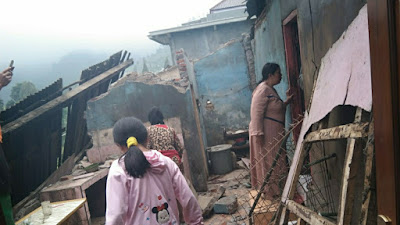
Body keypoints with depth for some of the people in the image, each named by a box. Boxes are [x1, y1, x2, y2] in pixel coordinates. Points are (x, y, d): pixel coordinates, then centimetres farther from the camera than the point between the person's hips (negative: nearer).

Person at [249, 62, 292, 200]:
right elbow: (256, 113, -24)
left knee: (274, 161, 17)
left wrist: (287, 100, 9)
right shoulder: (263, 90, -17)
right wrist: (258, 134, -27)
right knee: (267, 161, 1)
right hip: (265, 133, -10)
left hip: (274, 132, 11)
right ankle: (269, 193, 14)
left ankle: (275, 190, 31)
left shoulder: (271, 90, 14)